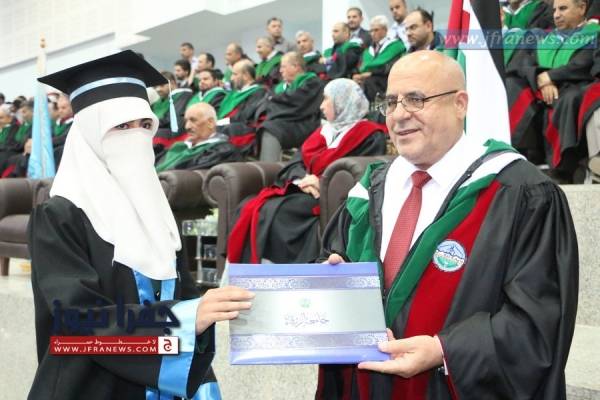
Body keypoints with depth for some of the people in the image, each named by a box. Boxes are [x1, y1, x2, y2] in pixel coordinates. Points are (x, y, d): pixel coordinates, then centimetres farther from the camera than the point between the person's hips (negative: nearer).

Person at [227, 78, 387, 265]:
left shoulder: (370, 136, 1)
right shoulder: (323, 131, 24)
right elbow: (294, 163, 14)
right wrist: (302, 179, -9)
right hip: (301, 191, 7)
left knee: (272, 213, -28)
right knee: (251, 208, -18)